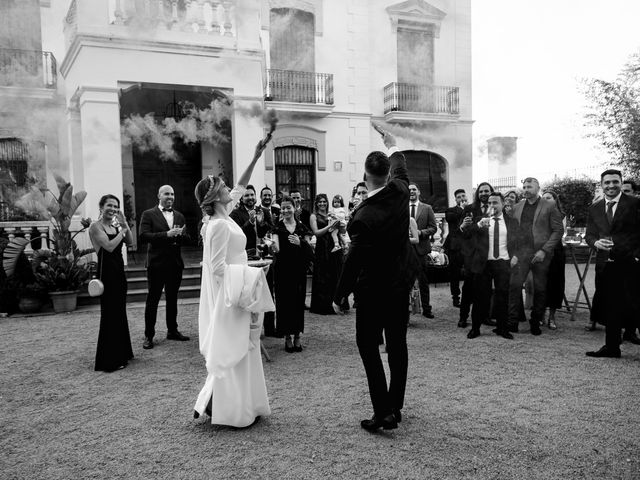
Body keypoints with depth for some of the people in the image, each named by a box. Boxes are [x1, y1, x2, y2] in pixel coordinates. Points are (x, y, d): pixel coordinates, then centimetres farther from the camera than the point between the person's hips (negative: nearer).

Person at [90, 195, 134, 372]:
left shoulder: (116, 226, 11)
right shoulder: (96, 227, -10)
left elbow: (130, 242, 2)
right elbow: (109, 246, -23)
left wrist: (125, 224, -7)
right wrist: (122, 230, -12)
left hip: (119, 272, 8)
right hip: (106, 272, -8)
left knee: (120, 313, 16)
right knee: (110, 315, -3)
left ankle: (121, 354, 29)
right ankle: (108, 361, 7)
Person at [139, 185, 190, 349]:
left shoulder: (179, 216, 13)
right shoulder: (148, 214, -2)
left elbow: (185, 238, 9)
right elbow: (143, 236, -14)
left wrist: (180, 235, -14)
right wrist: (166, 234, -22)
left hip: (175, 263, 5)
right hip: (156, 263, -5)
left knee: (172, 299, 14)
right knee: (152, 300, 2)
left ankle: (172, 331, 26)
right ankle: (148, 336, 10)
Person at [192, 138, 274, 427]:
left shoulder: (220, 217, 7)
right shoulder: (220, 225, -19)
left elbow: (240, 188, 16)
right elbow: (219, 267, -22)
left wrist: (256, 158, 14)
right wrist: (253, 272, -17)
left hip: (228, 293, 9)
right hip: (229, 295, -9)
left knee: (231, 350, 16)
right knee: (233, 350, -1)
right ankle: (232, 410, 10)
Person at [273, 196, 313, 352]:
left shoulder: (302, 227, 7)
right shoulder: (278, 227, 0)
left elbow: (309, 249, 2)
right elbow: (277, 249, -13)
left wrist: (300, 243, -17)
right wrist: (274, 246, -36)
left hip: (299, 269, 2)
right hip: (283, 270, -2)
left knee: (298, 301, 4)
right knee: (284, 301, 0)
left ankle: (297, 336, 16)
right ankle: (287, 337, 11)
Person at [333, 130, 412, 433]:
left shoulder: (363, 216, -23)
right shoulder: (400, 192, -5)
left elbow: (354, 260, -18)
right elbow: (400, 169, 19)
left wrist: (338, 296, -7)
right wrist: (393, 147, 38)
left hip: (373, 290, -6)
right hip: (401, 285, 7)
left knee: (368, 346, 4)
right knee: (397, 345, 13)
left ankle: (383, 412, 1)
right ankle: (395, 408, 24)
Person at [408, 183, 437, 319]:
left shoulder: (427, 208, 7)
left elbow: (433, 227, 3)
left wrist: (420, 232, -13)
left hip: (421, 248, 0)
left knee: (423, 281, 5)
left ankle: (426, 309, 15)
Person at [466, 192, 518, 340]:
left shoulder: (512, 222, 9)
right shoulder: (481, 220, 5)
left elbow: (516, 243, 14)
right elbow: (469, 231, -13)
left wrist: (514, 258, 3)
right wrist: (479, 224, -32)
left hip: (503, 263, 1)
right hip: (483, 263, -1)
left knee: (502, 296, 5)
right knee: (480, 296, 4)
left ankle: (502, 328, 16)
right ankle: (475, 328, 13)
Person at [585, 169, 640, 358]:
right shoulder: (595, 208, 12)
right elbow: (589, 234, 14)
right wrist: (596, 242, -8)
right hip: (606, 265, 5)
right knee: (610, 308, 11)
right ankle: (611, 347, 20)